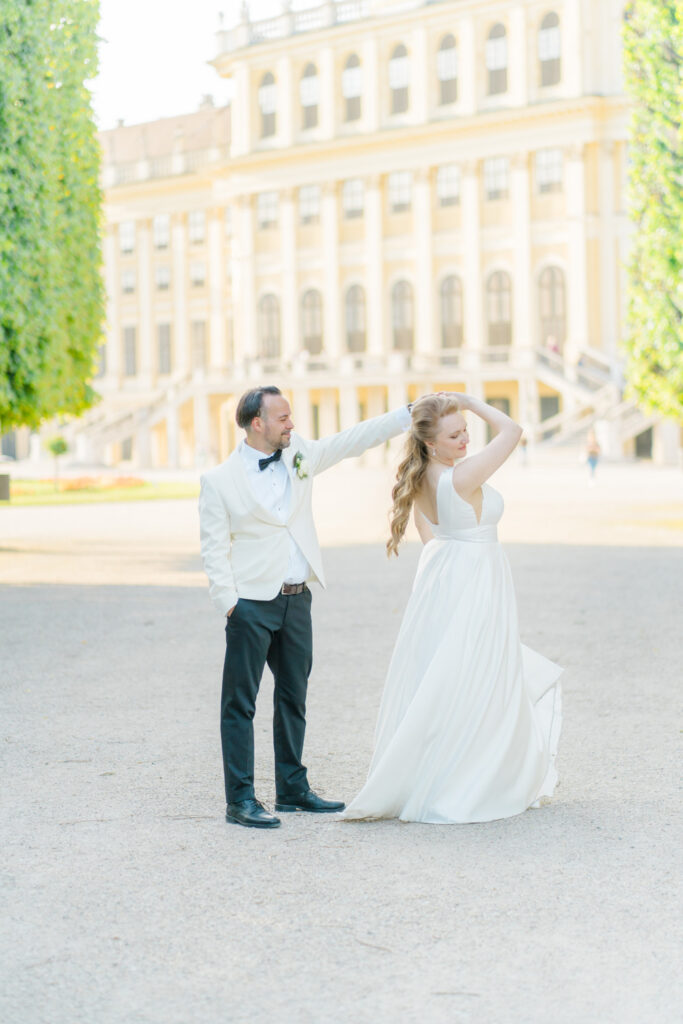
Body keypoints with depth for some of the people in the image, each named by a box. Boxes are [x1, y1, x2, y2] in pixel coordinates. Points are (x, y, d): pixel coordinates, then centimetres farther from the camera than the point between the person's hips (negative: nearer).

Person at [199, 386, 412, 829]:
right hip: (251, 605, -6)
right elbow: (215, 550, -7)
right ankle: (241, 799, 2)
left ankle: (292, 788, 25)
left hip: (297, 600, 6)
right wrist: (229, 604, -14)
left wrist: (409, 414, 1)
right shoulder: (220, 481, -6)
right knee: (240, 702, -2)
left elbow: (352, 440, 7)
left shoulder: (299, 455, 8)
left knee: (294, 697, 14)